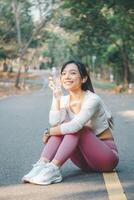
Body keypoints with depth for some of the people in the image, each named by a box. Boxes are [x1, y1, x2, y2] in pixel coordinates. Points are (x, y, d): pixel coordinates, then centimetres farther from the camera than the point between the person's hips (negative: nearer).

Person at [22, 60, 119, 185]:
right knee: (63, 126, -18)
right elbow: (55, 123, -16)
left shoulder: (92, 99, -18)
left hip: (107, 155, -5)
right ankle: (41, 165, -31)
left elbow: (75, 126, -31)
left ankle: (53, 169, -39)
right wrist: (56, 97, -18)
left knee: (74, 128, -27)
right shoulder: (64, 100, 2)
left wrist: (49, 132, -19)